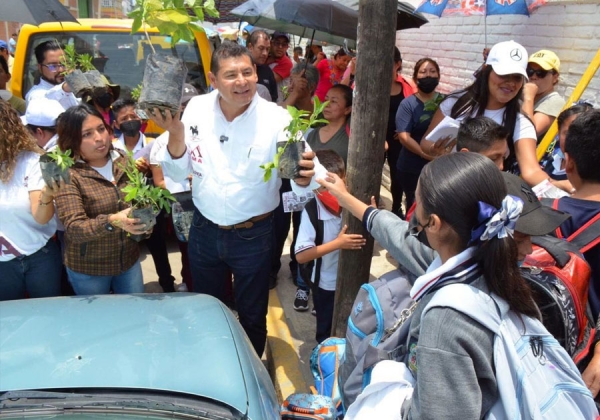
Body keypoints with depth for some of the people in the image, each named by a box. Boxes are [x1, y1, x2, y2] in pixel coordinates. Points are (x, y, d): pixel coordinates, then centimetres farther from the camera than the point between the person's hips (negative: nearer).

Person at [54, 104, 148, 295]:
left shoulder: (124, 160, -3)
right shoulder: (68, 175, -16)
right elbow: (73, 228, -25)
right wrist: (112, 221, -42)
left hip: (129, 259, 4)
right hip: (88, 269, -4)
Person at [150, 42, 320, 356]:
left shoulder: (277, 118, -17)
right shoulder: (196, 109, -8)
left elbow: (301, 177, -24)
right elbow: (178, 172, -4)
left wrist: (304, 177, -48)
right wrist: (175, 134, -23)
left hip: (253, 236, -3)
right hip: (204, 231, 3)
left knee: (251, 317, 17)